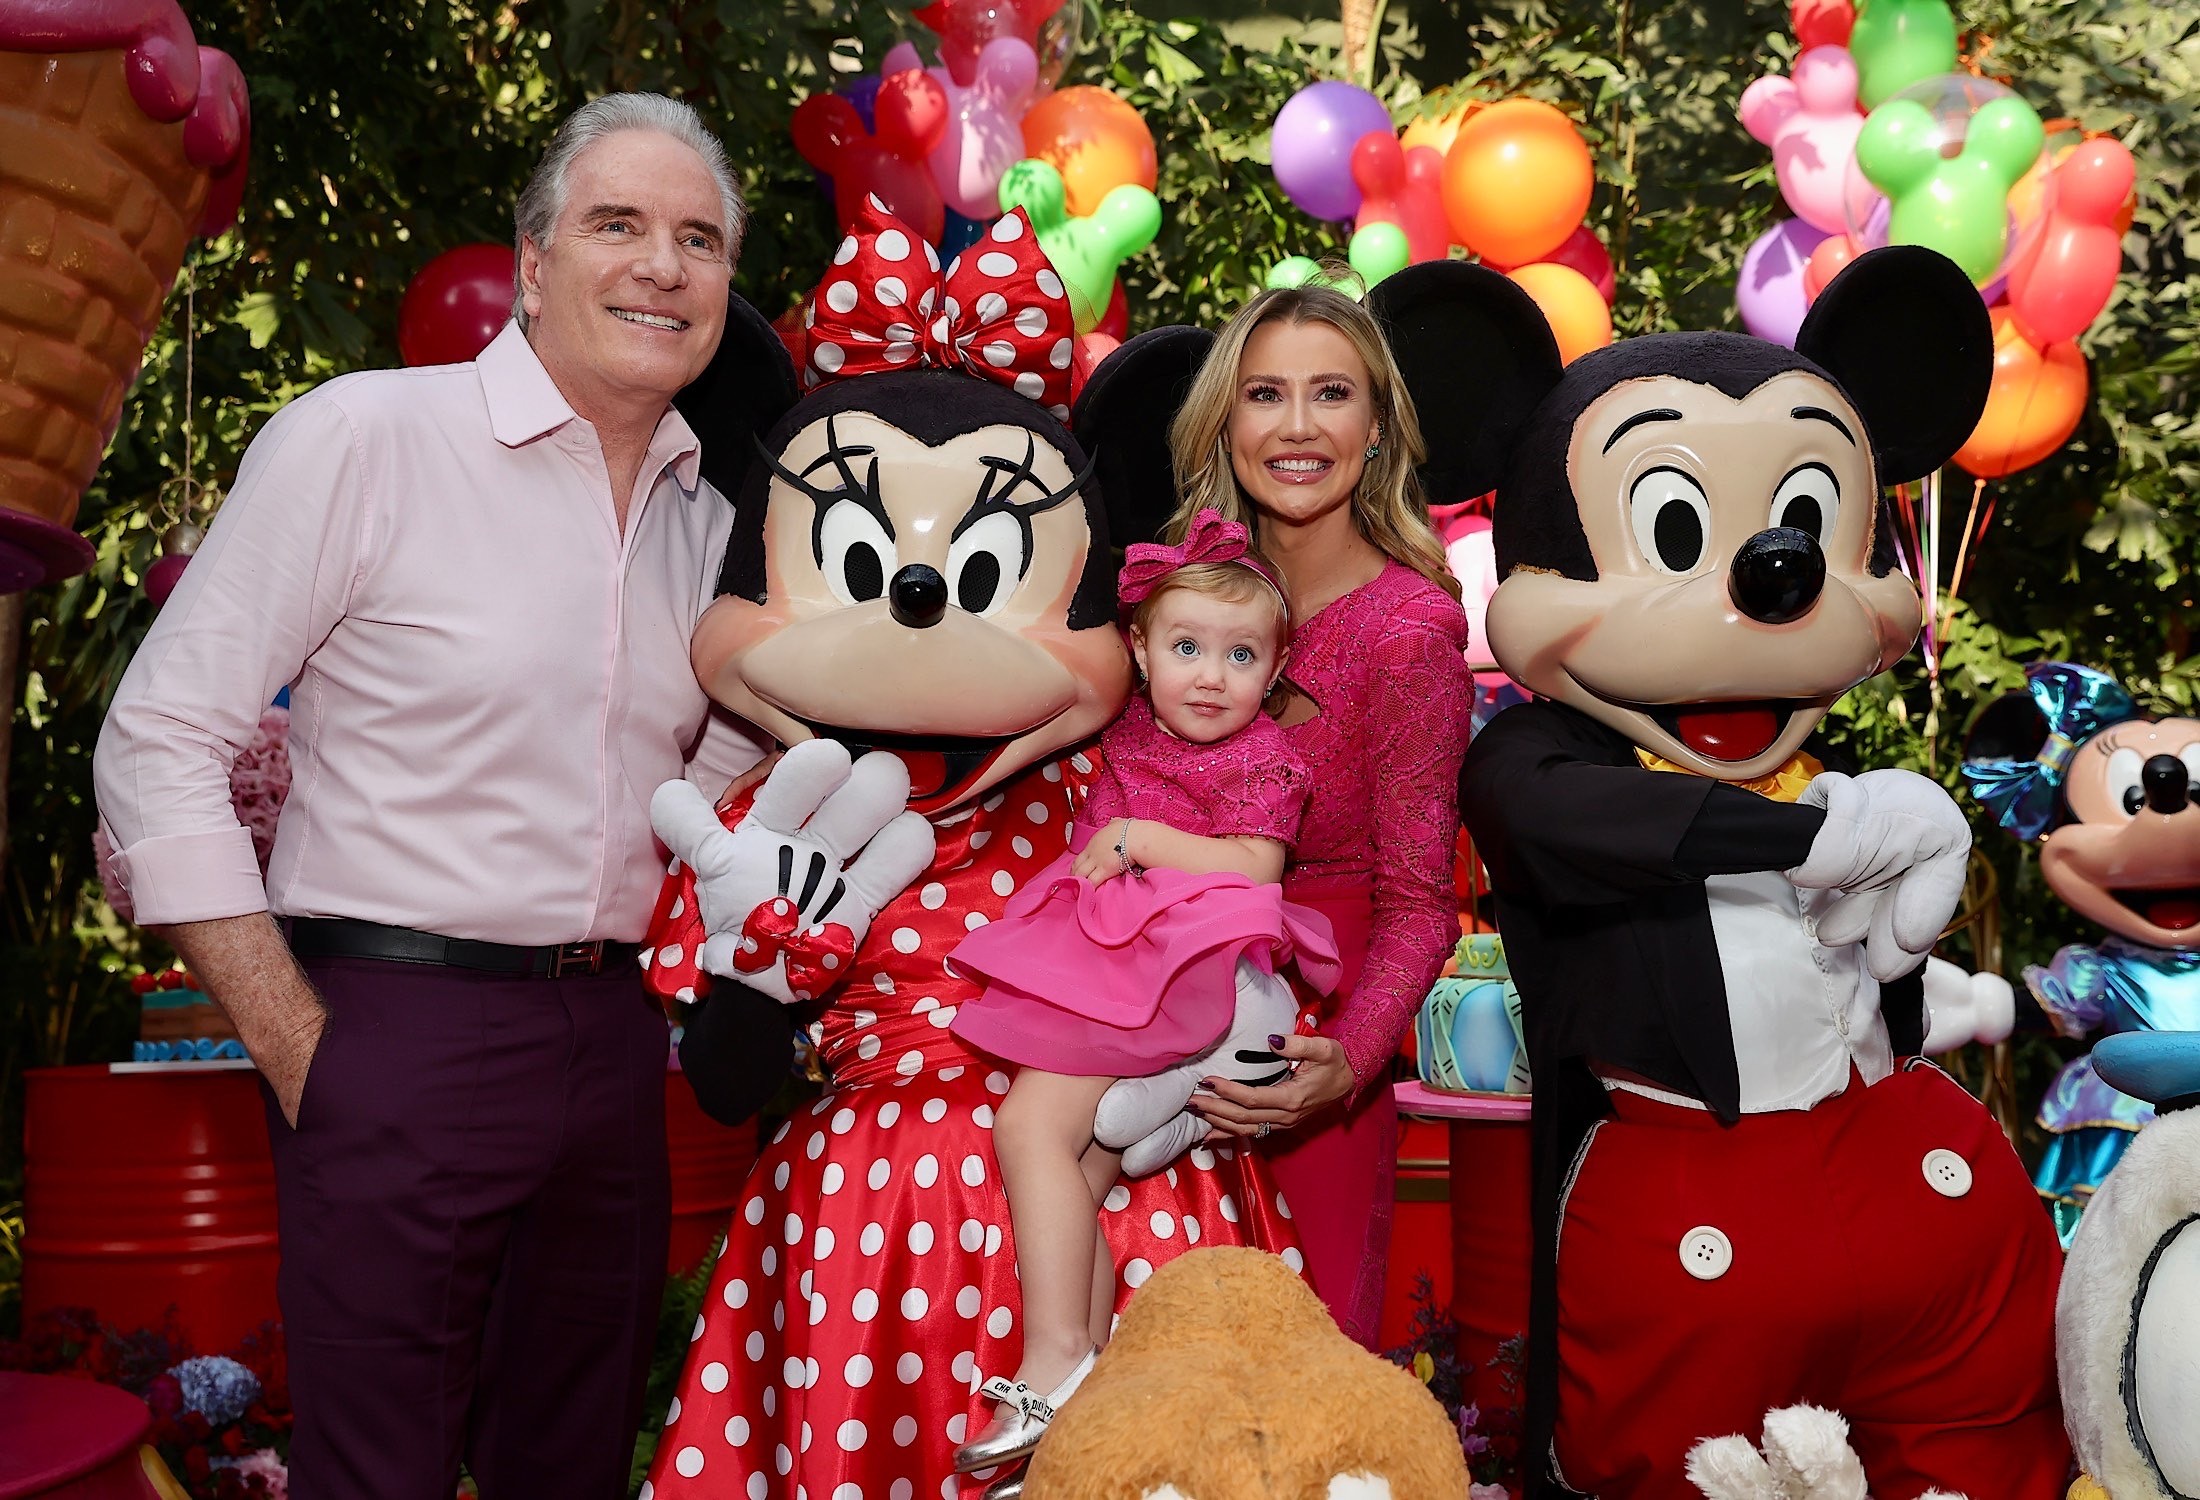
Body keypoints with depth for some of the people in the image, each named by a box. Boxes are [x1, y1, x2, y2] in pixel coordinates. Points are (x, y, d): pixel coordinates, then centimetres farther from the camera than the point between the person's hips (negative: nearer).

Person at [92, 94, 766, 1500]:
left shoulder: (708, 516, 9)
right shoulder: (366, 437, -8)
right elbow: (159, 739, -9)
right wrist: (295, 1049, -11)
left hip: (613, 1038, 6)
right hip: (401, 1028, -5)